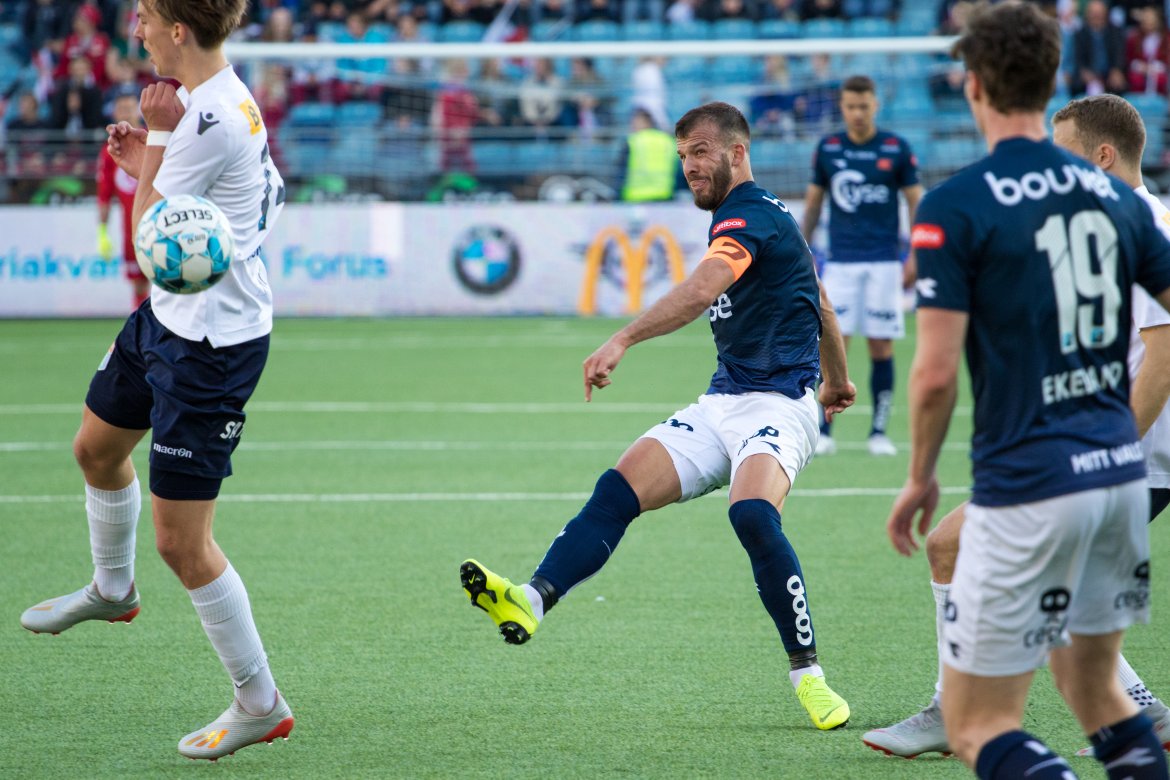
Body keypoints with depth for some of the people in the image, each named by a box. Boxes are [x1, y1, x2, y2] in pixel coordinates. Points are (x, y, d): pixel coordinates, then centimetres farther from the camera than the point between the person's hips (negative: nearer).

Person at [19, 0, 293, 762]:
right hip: (170, 316, 10)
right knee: (98, 447, 29)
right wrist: (147, 161, 1)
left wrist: (155, 136, -11)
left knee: (180, 540, -5)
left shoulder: (210, 118, -27)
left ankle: (260, 704, 8)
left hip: (213, 342, -10)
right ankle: (112, 589, 55)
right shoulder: (207, 95, 3)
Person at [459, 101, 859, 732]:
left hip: (777, 406, -9)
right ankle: (532, 600, -28)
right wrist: (837, 379, 47)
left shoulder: (750, 214, -12)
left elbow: (700, 291, -32)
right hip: (721, 404, 9)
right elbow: (820, 305, 32)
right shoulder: (749, 216, 19)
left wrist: (624, 339, -44)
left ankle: (807, 674, -21)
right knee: (619, 489, -12)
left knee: (752, 514, -34)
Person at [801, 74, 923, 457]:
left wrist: (916, 256, -2)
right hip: (839, 263, 1)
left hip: (883, 263, -1)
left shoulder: (897, 149, 0)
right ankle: (824, 432, -3)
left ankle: (879, 432, 8)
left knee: (881, 347, 0)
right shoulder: (827, 148, 6)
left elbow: (916, 203, 5)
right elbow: (813, 203, 15)